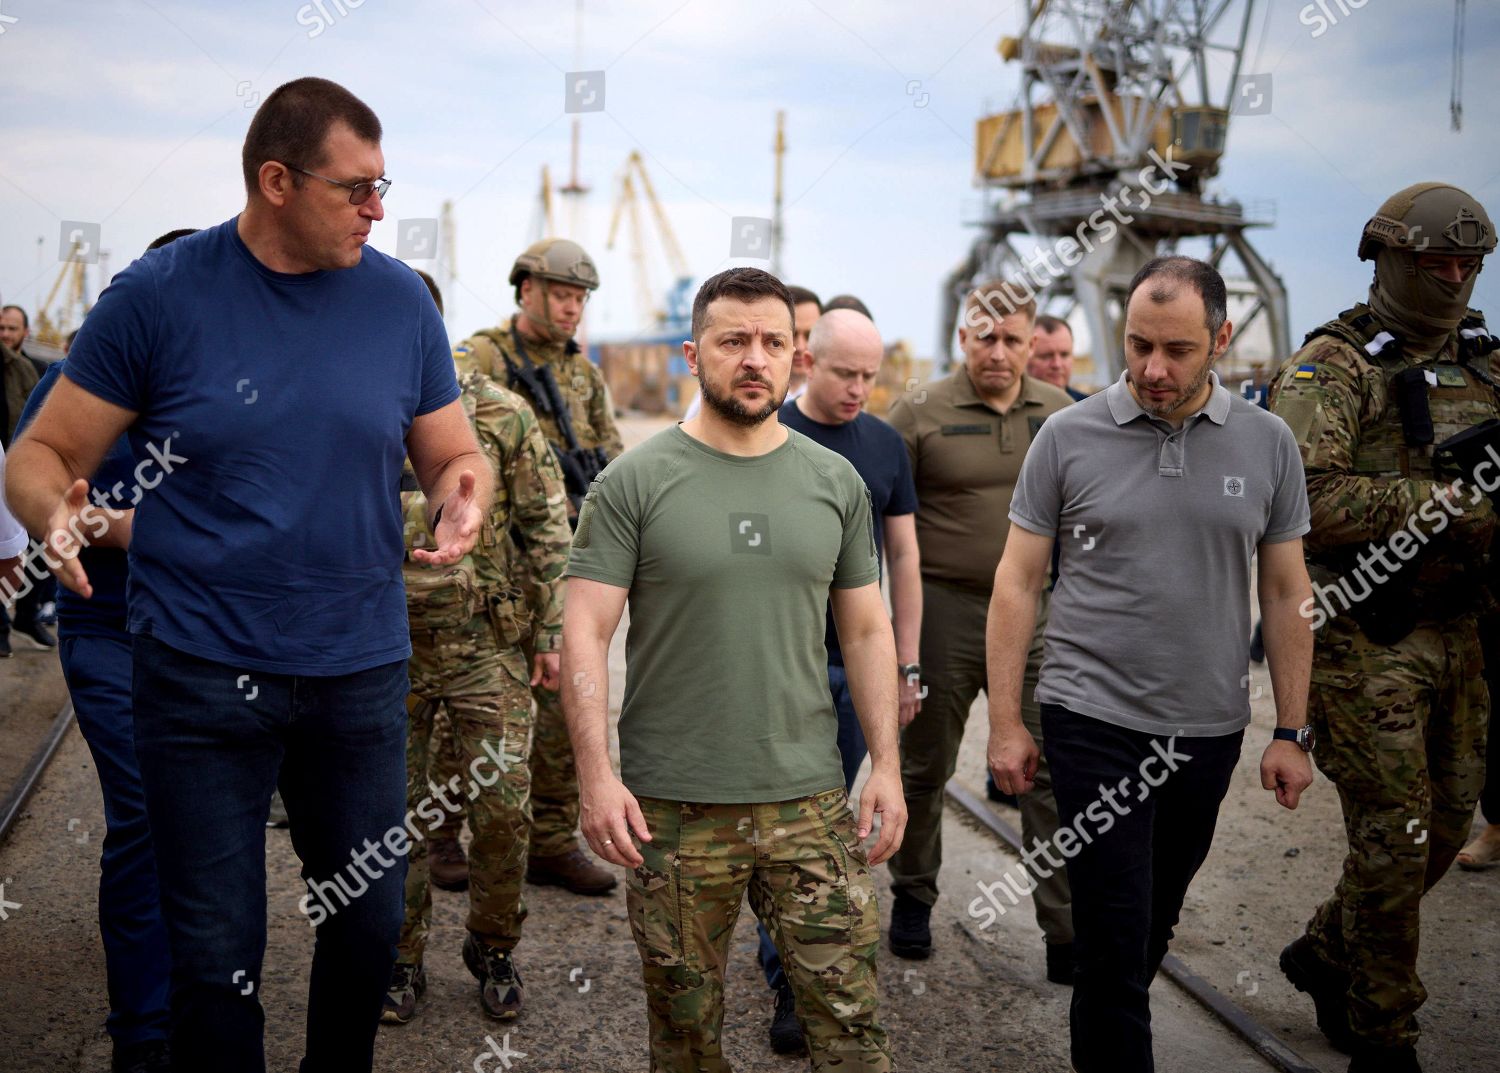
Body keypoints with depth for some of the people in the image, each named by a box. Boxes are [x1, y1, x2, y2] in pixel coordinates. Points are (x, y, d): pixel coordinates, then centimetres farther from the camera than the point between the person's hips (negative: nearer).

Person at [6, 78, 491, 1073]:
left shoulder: (400, 300, 1)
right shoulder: (160, 294, -6)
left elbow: (457, 455, 9)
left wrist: (465, 500, -15)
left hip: (361, 670, 3)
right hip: (202, 674, -3)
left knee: (369, 930, 15)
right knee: (217, 954, 7)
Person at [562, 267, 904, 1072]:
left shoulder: (835, 482, 7)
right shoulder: (634, 482, -4)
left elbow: (867, 631, 12)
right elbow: (585, 633, -6)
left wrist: (886, 764, 6)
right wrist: (596, 775, -15)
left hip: (809, 799, 2)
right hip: (671, 806, -2)